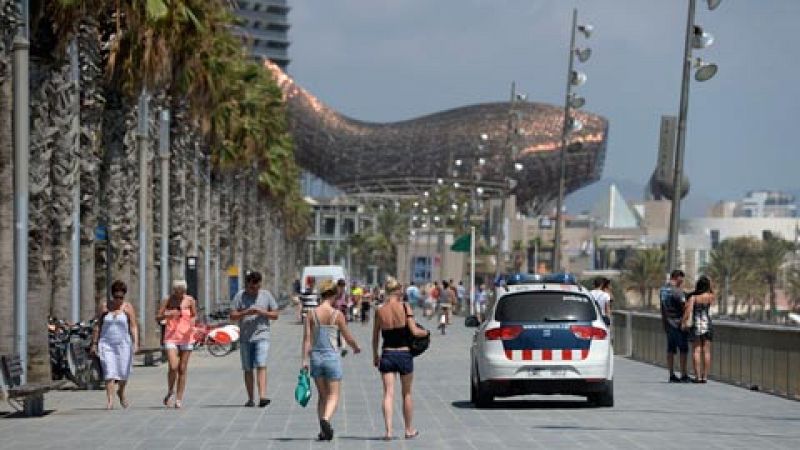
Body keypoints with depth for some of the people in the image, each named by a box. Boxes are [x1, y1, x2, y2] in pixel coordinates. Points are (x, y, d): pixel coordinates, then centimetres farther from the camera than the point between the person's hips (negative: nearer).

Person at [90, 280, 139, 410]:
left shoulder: (128, 308, 1)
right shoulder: (105, 307, 5)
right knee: (109, 372, -10)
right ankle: (110, 400, -12)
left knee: (123, 373, 4)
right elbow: (98, 326, 11)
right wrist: (94, 343, 8)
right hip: (106, 344, 0)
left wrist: (135, 343, -17)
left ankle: (121, 391, 34)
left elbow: (133, 327, -5)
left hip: (123, 344, 0)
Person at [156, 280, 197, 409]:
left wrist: (192, 322, -10)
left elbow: (194, 316, 13)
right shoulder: (167, 300, 0)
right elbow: (158, 317, 3)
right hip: (171, 338, -1)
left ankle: (179, 399, 8)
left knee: (182, 369, 2)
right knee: (173, 367, -14)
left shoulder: (190, 301, 2)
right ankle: (170, 391, 11)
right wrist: (167, 315, -17)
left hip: (186, 338, 1)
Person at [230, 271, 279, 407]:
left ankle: (262, 396, -24)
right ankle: (250, 399, 12)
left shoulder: (266, 295, 5)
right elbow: (232, 315, 0)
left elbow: (275, 315, 7)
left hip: (261, 336, -1)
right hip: (245, 337, 1)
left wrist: (262, 312, -11)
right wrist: (246, 312, -17)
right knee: (248, 369, 5)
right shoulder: (240, 296, 3)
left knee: (261, 366, -15)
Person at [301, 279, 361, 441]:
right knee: (333, 395, 3)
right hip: (332, 356, -3)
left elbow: (307, 339, -4)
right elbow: (348, 338, 1)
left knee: (322, 395, 16)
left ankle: (324, 431, 14)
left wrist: (305, 360, -3)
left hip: (316, 356, 3)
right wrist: (356, 347, 21)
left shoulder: (312, 314, -1)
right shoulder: (337, 314, -8)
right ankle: (326, 419, -24)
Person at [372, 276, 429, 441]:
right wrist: (425, 332, 8)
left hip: (387, 355, 1)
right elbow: (414, 331, -13)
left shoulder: (379, 311, -2)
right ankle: (409, 430, 25)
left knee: (388, 393, 1)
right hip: (404, 354, -1)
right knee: (407, 393, 14)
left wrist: (375, 356, 17)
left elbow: (375, 337, 4)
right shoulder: (405, 308, -9)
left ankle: (388, 430, -12)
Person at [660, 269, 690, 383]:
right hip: (678, 323, -8)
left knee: (670, 350, 9)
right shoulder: (677, 291, -17)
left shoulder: (662, 290, 8)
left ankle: (672, 375, 10)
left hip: (667, 323, 8)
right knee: (683, 350, -1)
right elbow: (684, 306, -16)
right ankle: (684, 375, 0)